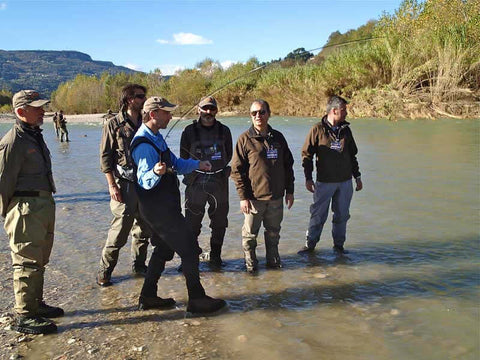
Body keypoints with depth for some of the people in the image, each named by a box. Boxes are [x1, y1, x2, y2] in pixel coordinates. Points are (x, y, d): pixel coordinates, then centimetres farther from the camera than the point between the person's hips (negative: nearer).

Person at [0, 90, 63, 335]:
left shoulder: (35, 136, 15)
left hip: (44, 204, 10)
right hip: (26, 208, -10)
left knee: (39, 259, 18)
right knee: (27, 261, -4)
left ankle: (36, 304, 32)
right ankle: (23, 316, 6)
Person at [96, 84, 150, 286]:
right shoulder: (114, 125, -4)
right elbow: (105, 157, -6)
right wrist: (112, 185, -13)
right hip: (124, 185, -6)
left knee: (144, 228, 11)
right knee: (121, 228, -7)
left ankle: (139, 266, 26)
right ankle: (105, 271, 8)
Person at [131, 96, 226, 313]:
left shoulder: (156, 138, 13)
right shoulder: (144, 145, -20)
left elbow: (175, 163, 21)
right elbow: (145, 181, -24)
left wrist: (197, 164, 8)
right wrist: (156, 172, -44)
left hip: (164, 205, 11)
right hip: (158, 207, -11)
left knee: (164, 249, 17)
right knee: (189, 248, -4)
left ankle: (148, 297, 25)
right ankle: (197, 299, 6)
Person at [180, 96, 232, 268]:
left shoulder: (224, 131, 6)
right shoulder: (189, 131, 1)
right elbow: (184, 158, 8)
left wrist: (218, 169, 10)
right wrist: (199, 168, 8)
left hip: (219, 183, 2)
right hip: (196, 183, -2)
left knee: (219, 224, 9)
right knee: (192, 223, 1)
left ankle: (215, 256, 25)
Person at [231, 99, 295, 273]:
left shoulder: (278, 137, 8)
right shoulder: (245, 139, -5)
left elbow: (288, 165, 15)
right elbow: (237, 170, -7)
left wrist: (289, 191, 12)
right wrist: (243, 196, -12)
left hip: (276, 197, 4)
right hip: (254, 197, -4)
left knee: (273, 231, 15)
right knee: (250, 233, 6)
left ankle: (273, 259, 32)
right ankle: (250, 262, 23)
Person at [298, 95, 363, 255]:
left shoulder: (346, 130, 9)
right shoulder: (317, 130, -6)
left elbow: (352, 156, 18)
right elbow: (307, 154, -4)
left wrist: (357, 177, 17)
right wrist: (308, 178, -9)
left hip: (345, 182, 4)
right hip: (324, 182, -4)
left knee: (342, 215, 10)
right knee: (318, 215, 2)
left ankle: (339, 244, 23)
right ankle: (310, 244, 15)